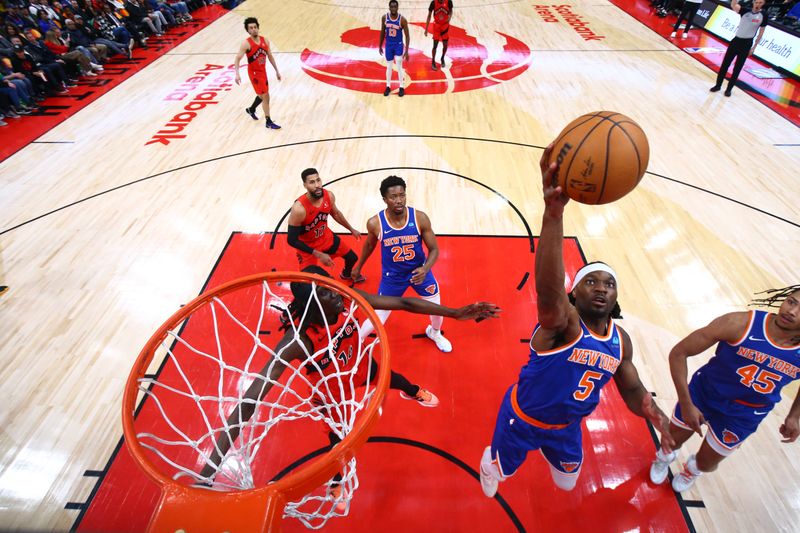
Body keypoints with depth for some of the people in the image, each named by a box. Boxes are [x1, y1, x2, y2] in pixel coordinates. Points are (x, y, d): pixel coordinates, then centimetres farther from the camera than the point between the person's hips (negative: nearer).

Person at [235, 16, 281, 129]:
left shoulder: (265, 41, 0)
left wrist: (277, 71, 12)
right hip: (254, 73, -7)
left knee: (262, 95, 20)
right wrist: (237, 74, -30)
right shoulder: (246, 44, -17)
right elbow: (238, 58, -18)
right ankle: (269, 122, -2)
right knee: (265, 96, -9)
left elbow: (270, 56, 12)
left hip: (263, 71, 7)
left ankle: (251, 109, 46)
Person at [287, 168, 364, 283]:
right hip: (307, 246, -6)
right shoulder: (299, 209, -37)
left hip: (326, 236, 6)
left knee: (352, 258, 19)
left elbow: (335, 213, 5)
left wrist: (351, 229, 16)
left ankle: (346, 274, 56)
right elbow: (292, 240, -29)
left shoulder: (329, 196, -20)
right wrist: (319, 255, -31)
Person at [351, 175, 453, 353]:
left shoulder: (420, 218, -22)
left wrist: (425, 269, -32)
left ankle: (435, 333, 54)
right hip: (392, 276, -1)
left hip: (419, 271, 2)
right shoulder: (375, 223, -21)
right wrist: (358, 267, 16)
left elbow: (434, 249, -13)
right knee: (378, 320, 2)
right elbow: (369, 245, 2)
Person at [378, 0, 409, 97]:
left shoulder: (402, 19, -16)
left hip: (399, 45, -3)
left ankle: (401, 87, 11)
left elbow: (407, 36, -12)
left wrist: (406, 51, -17)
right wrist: (380, 46, 10)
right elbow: (382, 32, 7)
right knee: (389, 67, 11)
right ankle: (388, 86, 25)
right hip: (388, 45, 3)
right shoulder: (384, 18, -7)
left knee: (399, 67, -3)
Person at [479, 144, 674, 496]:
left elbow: (632, 390, 5)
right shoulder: (562, 322, -33)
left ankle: (546, 445, 64)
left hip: (566, 426, 5)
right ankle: (489, 460, 58)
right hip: (522, 419, -5)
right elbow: (547, 288, -58)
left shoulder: (620, 341, -11)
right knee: (500, 473, 20)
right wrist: (553, 212, -74)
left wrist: (654, 413, -20)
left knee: (567, 483, 31)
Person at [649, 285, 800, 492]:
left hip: (744, 416, 2)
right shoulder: (740, 324, -30)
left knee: (706, 464, 18)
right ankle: (664, 457, 56)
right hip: (703, 394, -2)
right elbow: (678, 353, -25)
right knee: (672, 441, 19)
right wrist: (686, 404, -24)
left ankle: (693, 469, 56)